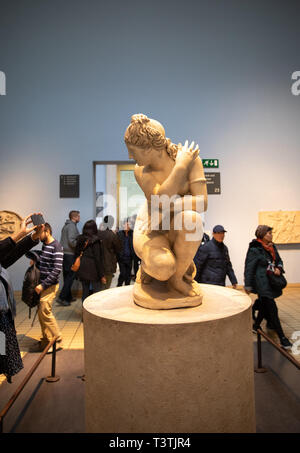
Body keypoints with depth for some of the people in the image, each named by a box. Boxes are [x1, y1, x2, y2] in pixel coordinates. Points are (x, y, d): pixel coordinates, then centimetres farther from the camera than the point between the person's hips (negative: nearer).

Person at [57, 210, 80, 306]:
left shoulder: (66, 225, 17)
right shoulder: (72, 226, -12)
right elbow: (71, 241, -22)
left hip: (64, 253, 9)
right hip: (70, 254, -9)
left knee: (67, 276, 13)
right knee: (71, 275, -5)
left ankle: (68, 297, 21)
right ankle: (62, 297, -6)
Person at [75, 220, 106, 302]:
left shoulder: (80, 239, 4)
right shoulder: (95, 241, -13)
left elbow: (76, 255, 10)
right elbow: (98, 259, -14)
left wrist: (78, 271, 20)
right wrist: (102, 275, -9)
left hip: (82, 270, 6)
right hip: (93, 270, -6)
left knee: (85, 292, 13)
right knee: (97, 293, 1)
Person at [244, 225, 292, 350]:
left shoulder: (272, 247, 9)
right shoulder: (254, 249, -14)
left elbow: (279, 260, 18)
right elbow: (249, 268, -12)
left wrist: (279, 268, -5)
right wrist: (248, 285, -12)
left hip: (271, 282, 8)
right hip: (262, 284, -8)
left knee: (265, 305, 19)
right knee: (272, 309, -7)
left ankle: (256, 326, 40)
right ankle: (282, 338, -1)